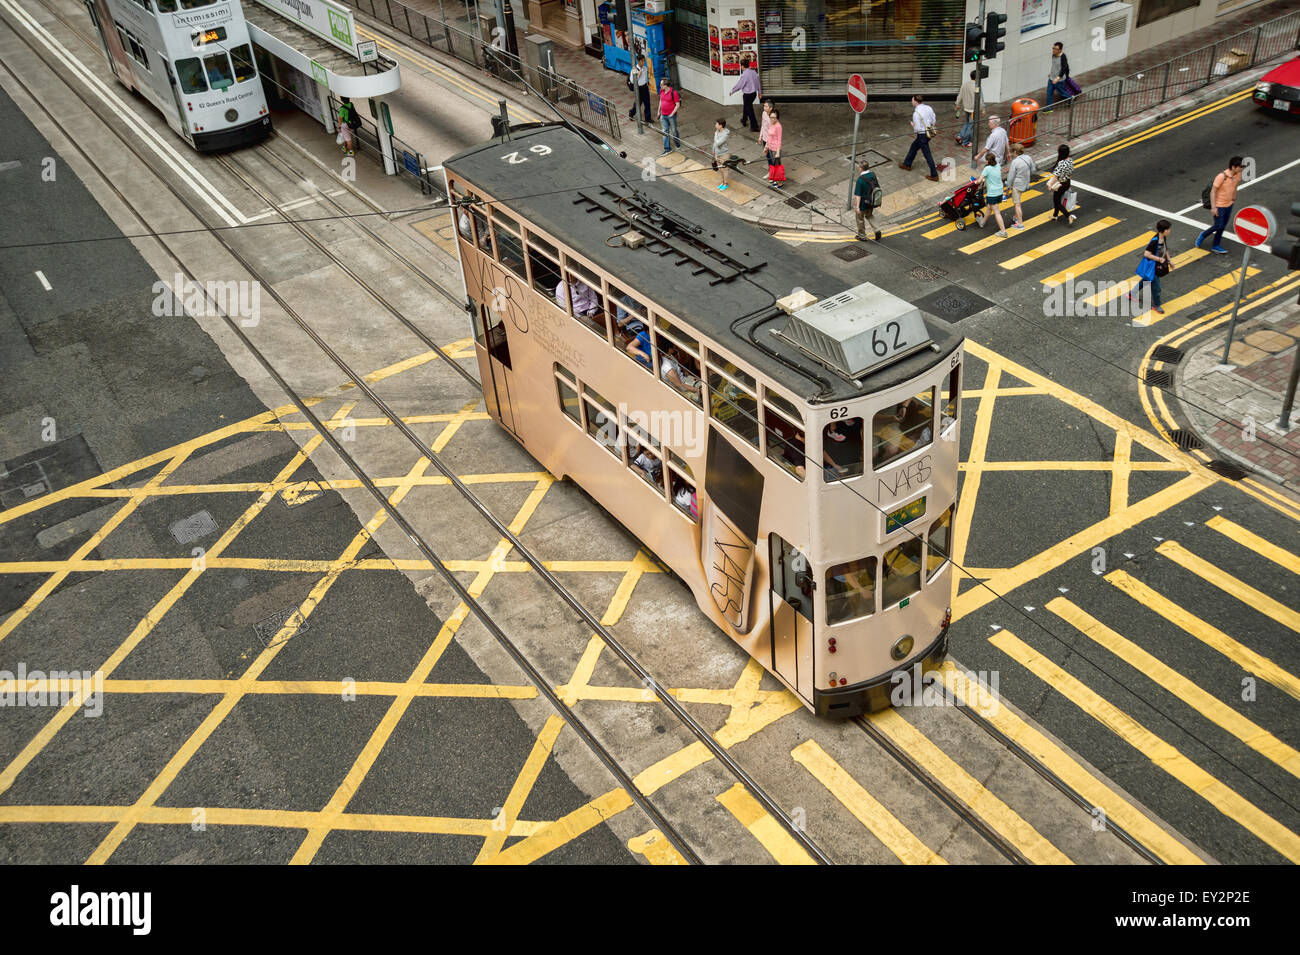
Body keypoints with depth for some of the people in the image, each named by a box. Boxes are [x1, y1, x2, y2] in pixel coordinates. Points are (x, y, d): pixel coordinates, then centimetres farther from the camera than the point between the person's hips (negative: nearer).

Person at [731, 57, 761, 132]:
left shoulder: (744, 74, -24)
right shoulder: (753, 71, -2)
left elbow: (739, 85, -17)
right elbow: (758, 82, 8)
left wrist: (732, 91, 0)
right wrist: (759, 91, 20)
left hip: (747, 94, -8)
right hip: (754, 93, 8)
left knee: (749, 110, 5)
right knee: (746, 107, 28)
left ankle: (755, 127, 9)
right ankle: (744, 121, 47)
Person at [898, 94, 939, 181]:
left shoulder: (916, 113, -24)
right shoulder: (928, 108, -2)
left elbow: (917, 129, -24)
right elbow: (933, 121, 6)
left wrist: (913, 126, -4)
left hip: (922, 135, -8)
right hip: (929, 133, 8)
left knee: (927, 155, 0)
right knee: (914, 147, 28)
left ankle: (934, 175, 6)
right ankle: (907, 164, 46)